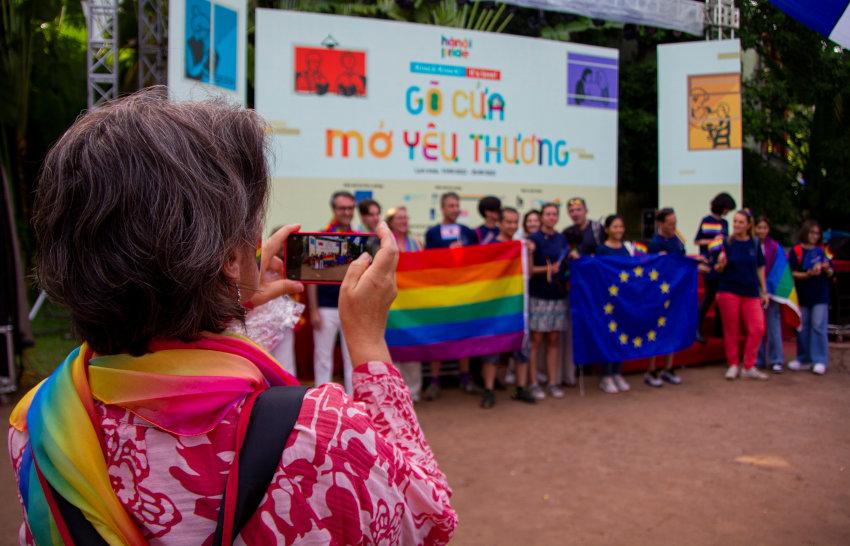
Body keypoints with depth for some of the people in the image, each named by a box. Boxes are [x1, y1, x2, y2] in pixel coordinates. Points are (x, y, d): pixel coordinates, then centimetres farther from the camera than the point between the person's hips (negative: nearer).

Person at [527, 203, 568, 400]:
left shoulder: (562, 238, 11)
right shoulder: (533, 239, -3)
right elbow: (529, 268, -6)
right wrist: (547, 268, -20)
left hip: (558, 295, 5)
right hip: (538, 295, -4)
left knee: (554, 340, 8)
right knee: (536, 340, -2)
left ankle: (552, 382, 15)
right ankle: (533, 383, 6)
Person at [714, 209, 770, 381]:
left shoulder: (754, 244, 4)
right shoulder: (727, 243, -2)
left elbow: (760, 268, 10)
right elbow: (718, 270, 0)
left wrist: (764, 291, 9)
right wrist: (721, 263, -23)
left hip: (751, 292, 2)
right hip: (728, 291, -2)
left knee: (757, 329, -4)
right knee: (731, 330, 4)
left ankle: (748, 367, 8)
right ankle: (733, 365, 17)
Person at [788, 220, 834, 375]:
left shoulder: (823, 250, 7)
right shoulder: (796, 251, 1)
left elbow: (831, 274, 10)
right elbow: (792, 273, -4)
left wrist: (826, 269, -11)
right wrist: (807, 274, -18)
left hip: (820, 295, 0)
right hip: (802, 294, 0)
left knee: (818, 326, -7)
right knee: (802, 327, 7)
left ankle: (819, 361, -3)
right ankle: (803, 359, 18)